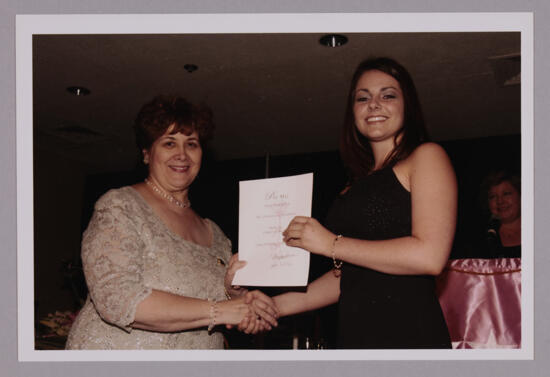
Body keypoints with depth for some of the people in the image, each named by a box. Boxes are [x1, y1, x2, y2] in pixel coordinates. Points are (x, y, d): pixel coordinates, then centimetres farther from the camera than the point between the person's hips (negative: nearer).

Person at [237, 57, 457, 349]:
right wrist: (276, 305, 11)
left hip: (410, 335, -6)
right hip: (354, 333, 6)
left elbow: (430, 256, -13)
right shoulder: (358, 183, 19)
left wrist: (332, 244, -9)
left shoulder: (425, 156, 0)